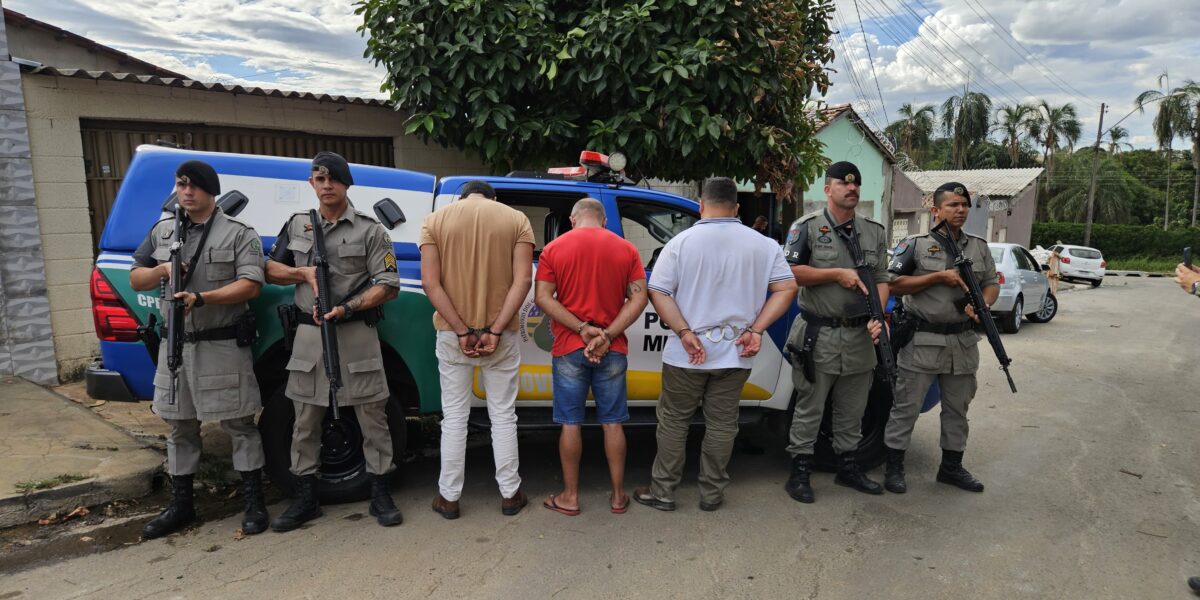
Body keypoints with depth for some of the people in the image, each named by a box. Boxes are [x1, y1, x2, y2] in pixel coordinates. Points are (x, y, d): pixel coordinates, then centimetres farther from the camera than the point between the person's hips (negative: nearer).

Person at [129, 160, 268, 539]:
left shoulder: (239, 233, -5)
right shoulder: (162, 231, 12)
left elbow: (251, 285, -14)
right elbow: (135, 280, 15)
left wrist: (201, 298, -25)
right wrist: (162, 270, -7)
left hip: (224, 346, -6)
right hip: (176, 346, 6)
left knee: (238, 425, 0)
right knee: (180, 426, 14)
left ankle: (254, 503, 10)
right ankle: (181, 505, 27)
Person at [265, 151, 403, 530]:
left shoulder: (369, 230, 0)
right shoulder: (297, 225, 12)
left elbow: (389, 285, -5)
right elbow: (270, 270, 16)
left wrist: (347, 308, -18)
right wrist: (305, 273, -4)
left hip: (356, 334, -3)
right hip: (309, 335, 4)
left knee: (372, 417, 2)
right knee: (305, 421, 10)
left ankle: (381, 495, 15)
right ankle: (306, 499, 23)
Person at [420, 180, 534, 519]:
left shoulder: (435, 220, 2)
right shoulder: (516, 219, 2)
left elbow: (430, 282, -9)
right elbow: (522, 280, -10)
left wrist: (462, 331, -12)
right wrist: (495, 331, -14)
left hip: (452, 335, 0)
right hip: (500, 335, 0)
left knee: (454, 417, 11)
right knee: (503, 416, 12)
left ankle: (449, 497, 21)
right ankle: (510, 494, 21)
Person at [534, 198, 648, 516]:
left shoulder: (554, 248, 0)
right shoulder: (626, 249, 3)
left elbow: (543, 297, -9)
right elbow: (639, 298, -5)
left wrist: (582, 329, -13)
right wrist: (607, 336, -12)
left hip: (569, 349, -1)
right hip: (613, 351, 2)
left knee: (570, 423, 7)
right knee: (612, 423, 10)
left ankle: (570, 496, 17)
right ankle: (618, 495, 20)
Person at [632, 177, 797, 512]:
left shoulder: (681, 242, -6)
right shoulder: (763, 245, 1)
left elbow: (658, 292, -12)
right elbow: (786, 288, -1)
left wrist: (684, 332, -14)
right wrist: (756, 329, -6)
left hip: (686, 354, -2)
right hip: (735, 354, 2)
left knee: (673, 421, 12)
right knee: (722, 423, 14)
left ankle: (662, 492, 20)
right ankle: (712, 494, 24)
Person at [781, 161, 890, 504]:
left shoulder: (874, 232, 12)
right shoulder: (807, 227, -3)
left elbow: (881, 280, 10)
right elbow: (789, 271, -12)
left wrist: (879, 317, -6)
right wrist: (837, 274, -15)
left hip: (860, 335, 5)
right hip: (819, 335, -5)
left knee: (852, 410, 16)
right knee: (809, 408, 3)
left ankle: (848, 466, 31)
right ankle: (799, 472, 13)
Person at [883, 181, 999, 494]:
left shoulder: (979, 247, 12)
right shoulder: (915, 245, -3)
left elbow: (992, 283, 14)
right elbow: (894, 284, -8)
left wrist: (983, 304, -9)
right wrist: (939, 277, -15)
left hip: (963, 343, 5)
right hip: (921, 341, -5)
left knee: (957, 409, 14)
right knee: (906, 407, 0)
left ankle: (951, 467, 29)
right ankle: (894, 467, 10)